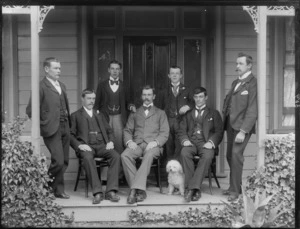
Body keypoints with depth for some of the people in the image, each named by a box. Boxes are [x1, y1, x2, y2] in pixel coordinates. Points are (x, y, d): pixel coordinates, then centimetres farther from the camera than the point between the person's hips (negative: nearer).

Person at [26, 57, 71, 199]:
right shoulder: (41, 87, -6)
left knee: (64, 162, 7)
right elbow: (30, 110, -8)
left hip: (65, 128, 7)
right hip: (51, 129, -7)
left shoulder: (62, 86, 18)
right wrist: (42, 125, -6)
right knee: (58, 161, -11)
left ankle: (58, 190, 19)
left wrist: (68, 123, 12)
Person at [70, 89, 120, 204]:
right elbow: (71, 135, 7)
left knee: (116, 156, -28)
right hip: (86, 146, -3)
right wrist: (79, 145, -12)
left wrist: (110, 142, 3)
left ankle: (111, 191, -33)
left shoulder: (99, 115, 29)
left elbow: (109, 131, 25)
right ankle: (97, 193, -39)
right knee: (88, 158, -38)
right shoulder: (75, 116, 17)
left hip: (102, 145, 3)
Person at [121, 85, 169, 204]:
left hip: (152, 145, -2)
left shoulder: (160, 113, 21)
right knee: (125, 155, -32)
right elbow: (127, 130, 18)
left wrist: (155, 142, -11)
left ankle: (135, 189, -45)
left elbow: (164, 133, 9)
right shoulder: (134, 113, 26)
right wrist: (129, 141, -5)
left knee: (148, 156, -38)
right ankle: (139, 190, -32)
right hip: (137, 144, 2)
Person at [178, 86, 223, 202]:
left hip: (205, 143, -1)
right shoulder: (188, 114, 26)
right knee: (184, 153, -34)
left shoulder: (214, 113, 21)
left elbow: (219, 132, 9)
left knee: (208, 156, -37)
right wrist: (185, 140, -7)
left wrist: (211, 142, -10)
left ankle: (193, 187, -38)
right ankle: (195, 189, -32)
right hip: (191, 143, 1)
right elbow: (181, 130, 15)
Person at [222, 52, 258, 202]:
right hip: (231, 125, 8)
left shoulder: (253, 83, -9)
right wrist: (224, 120, 7)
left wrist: (243, 131, -19)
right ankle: (234, 186, 22)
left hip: (242, 126, -8)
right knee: (230, 156, 10)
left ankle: (235, 190, -6)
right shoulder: (235, 83, 18)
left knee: (236, 154, -13)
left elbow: (252, 110, -15)